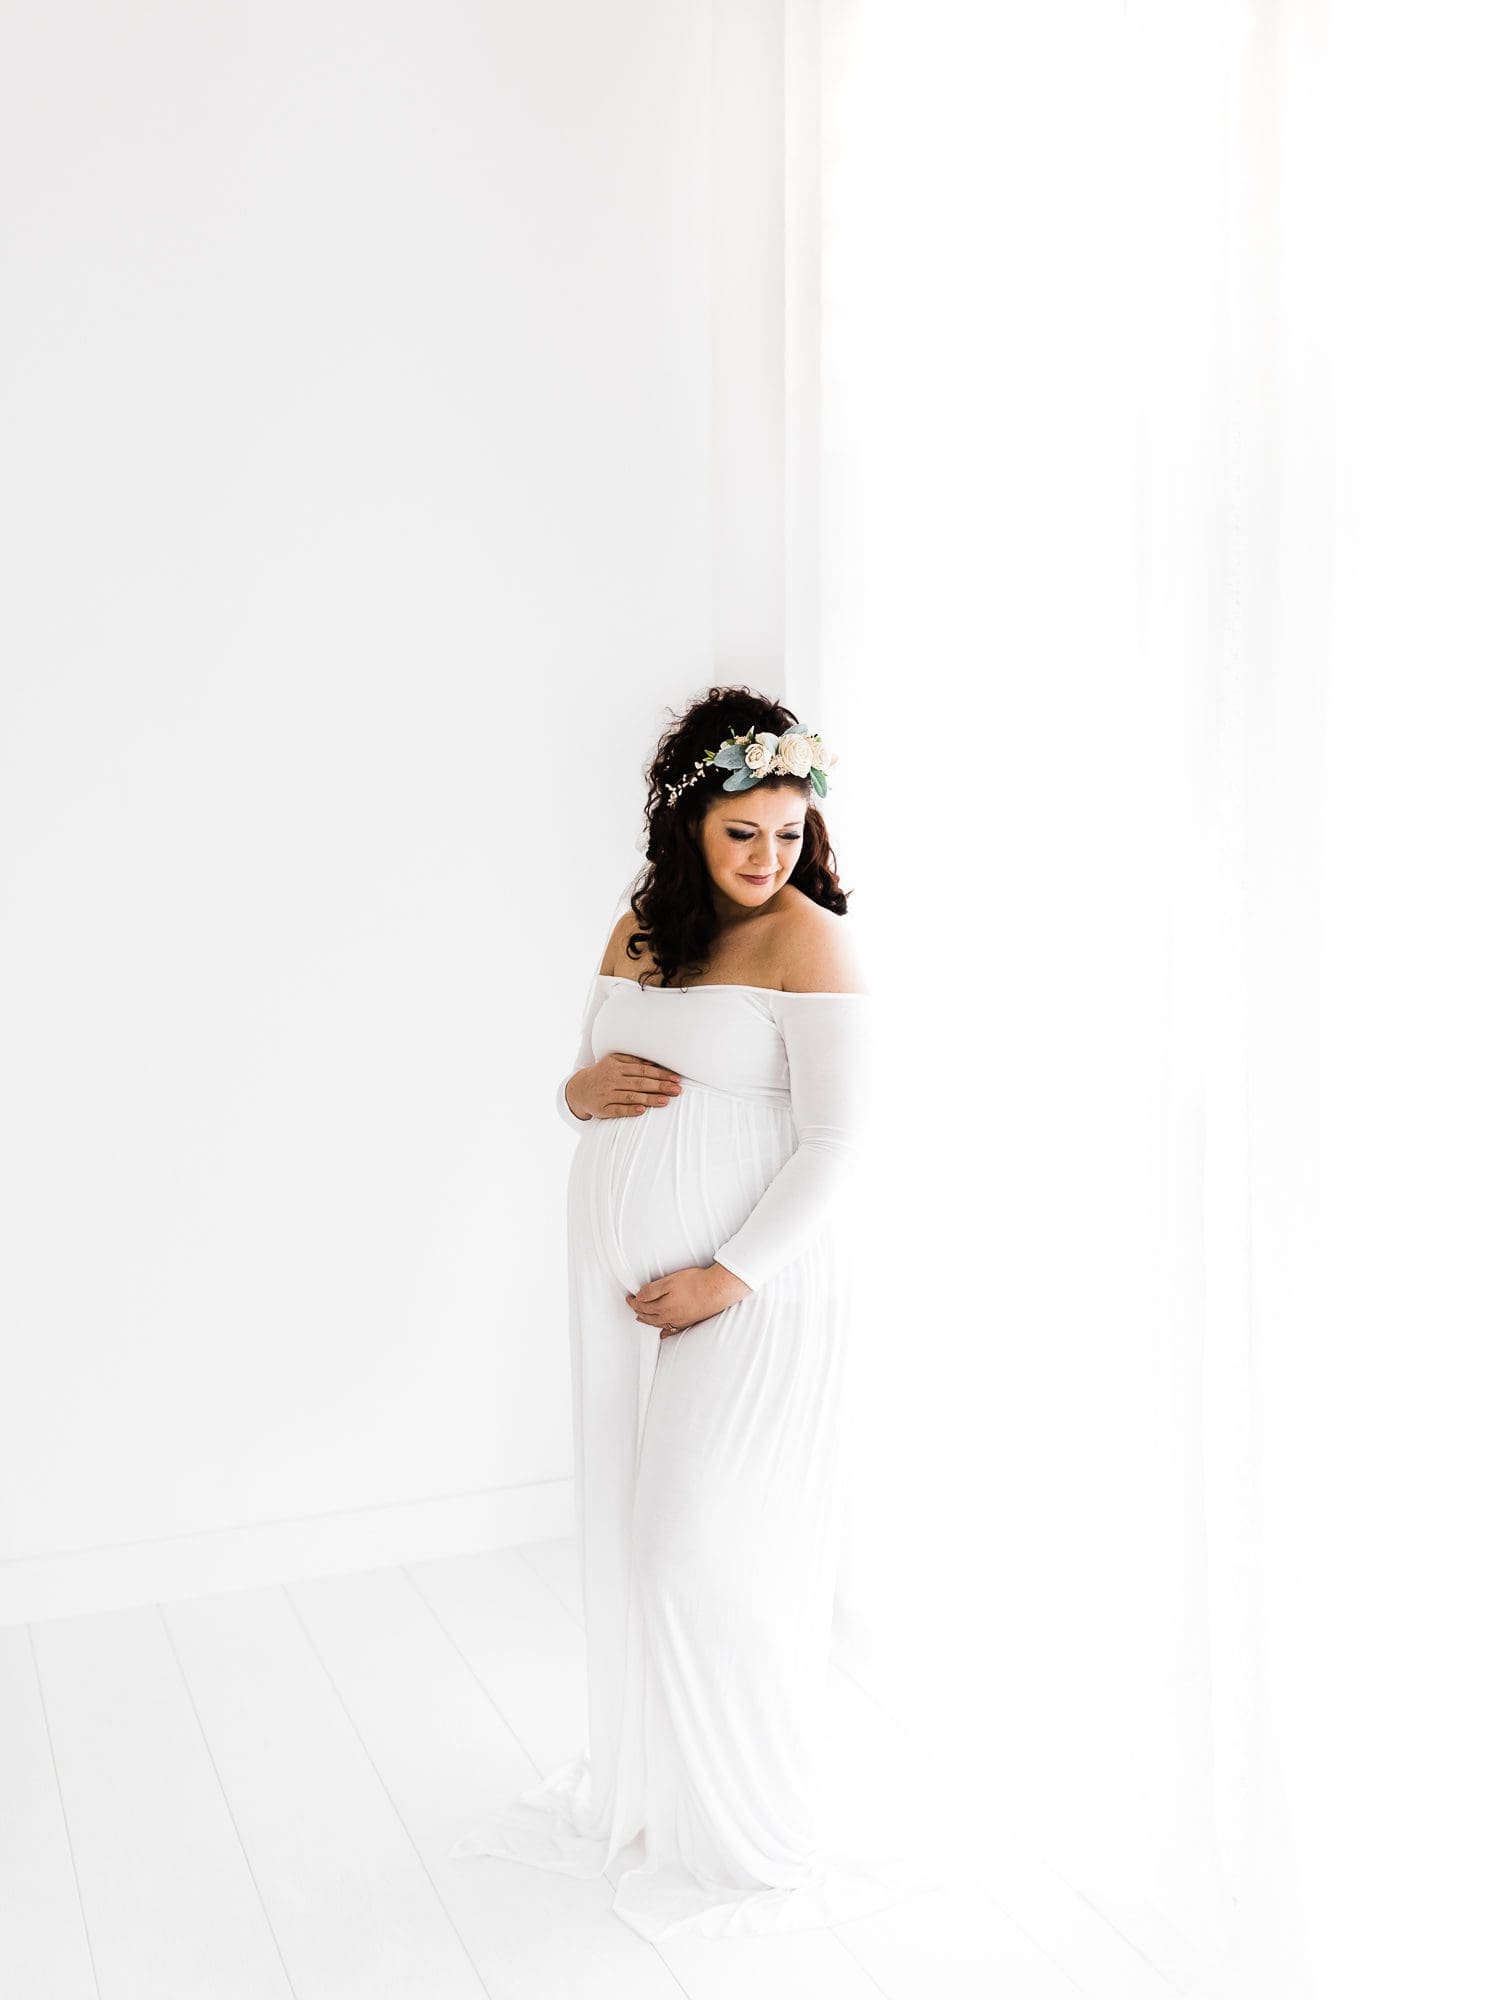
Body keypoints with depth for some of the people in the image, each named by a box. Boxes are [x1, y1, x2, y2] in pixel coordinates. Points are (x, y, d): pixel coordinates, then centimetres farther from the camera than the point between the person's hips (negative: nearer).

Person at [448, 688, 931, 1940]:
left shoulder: (809, 940, -13)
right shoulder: (638, 930, 8)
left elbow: (838, 1143, -15)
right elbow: (590, 1076, 17)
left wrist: (733, 1276, -19)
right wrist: (581, 1092, -7)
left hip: (752, 1282, -7)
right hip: (622, 1274, 7)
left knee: (711, 1543, -2)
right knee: (631, 1528, 15)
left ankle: (745, 1838, 19)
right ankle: (637, 1788, 36)